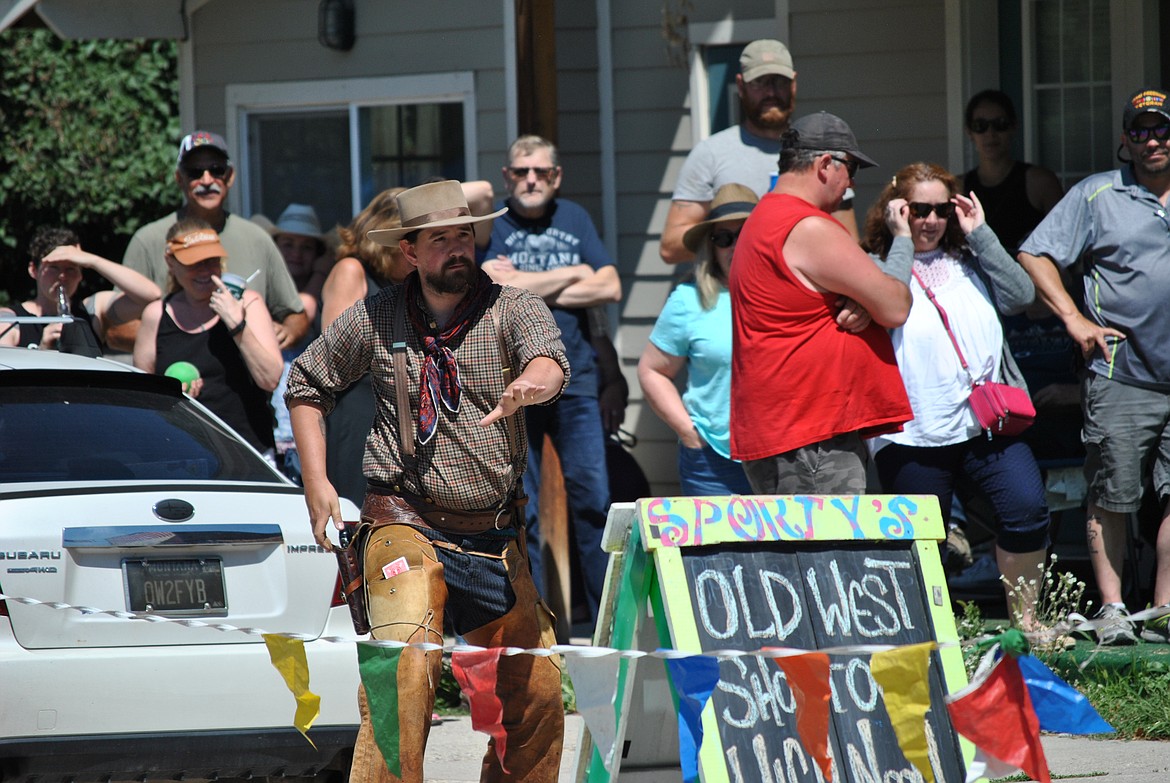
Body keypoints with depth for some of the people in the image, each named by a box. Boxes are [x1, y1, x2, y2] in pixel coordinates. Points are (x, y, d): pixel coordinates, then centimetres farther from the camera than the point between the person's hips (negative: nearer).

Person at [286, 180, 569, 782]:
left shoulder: (511, 308, 1)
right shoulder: (375, 319, 3)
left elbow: (548, 362, -20)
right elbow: (305, 383, 17)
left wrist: (528, 385, -45)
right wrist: (316, 483, 7)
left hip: (495, 537, 3)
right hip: (407, 525, -2)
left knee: (538, 692, 5)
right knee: (405, 675, -22)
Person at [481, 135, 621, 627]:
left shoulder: (575, 219, 13)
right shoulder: (491, 225, 4)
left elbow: (609, 288, 4)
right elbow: (495, 287, -13)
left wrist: (533, 288, -5)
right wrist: (571, 275, -3)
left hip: (573, 378, 2)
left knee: (592, 497, -4)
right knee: (520, 510, 0)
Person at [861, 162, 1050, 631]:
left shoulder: (969, 262, 15)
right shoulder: (877, 265, 2)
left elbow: (1020, 296, 1)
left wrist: (980, 234, 1)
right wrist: (901, 242, -12)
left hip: (988, 423, 3)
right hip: (912, 433, -3)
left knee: (1027, 507, -13)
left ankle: (1025, 622, 0)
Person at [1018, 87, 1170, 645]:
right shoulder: (1097, 196, 3)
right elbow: (1034, 256, 1)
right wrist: (1075, 320, -7)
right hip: (1120, 380, -3)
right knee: (1112, 499, -1)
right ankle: (1112, 608, 6)